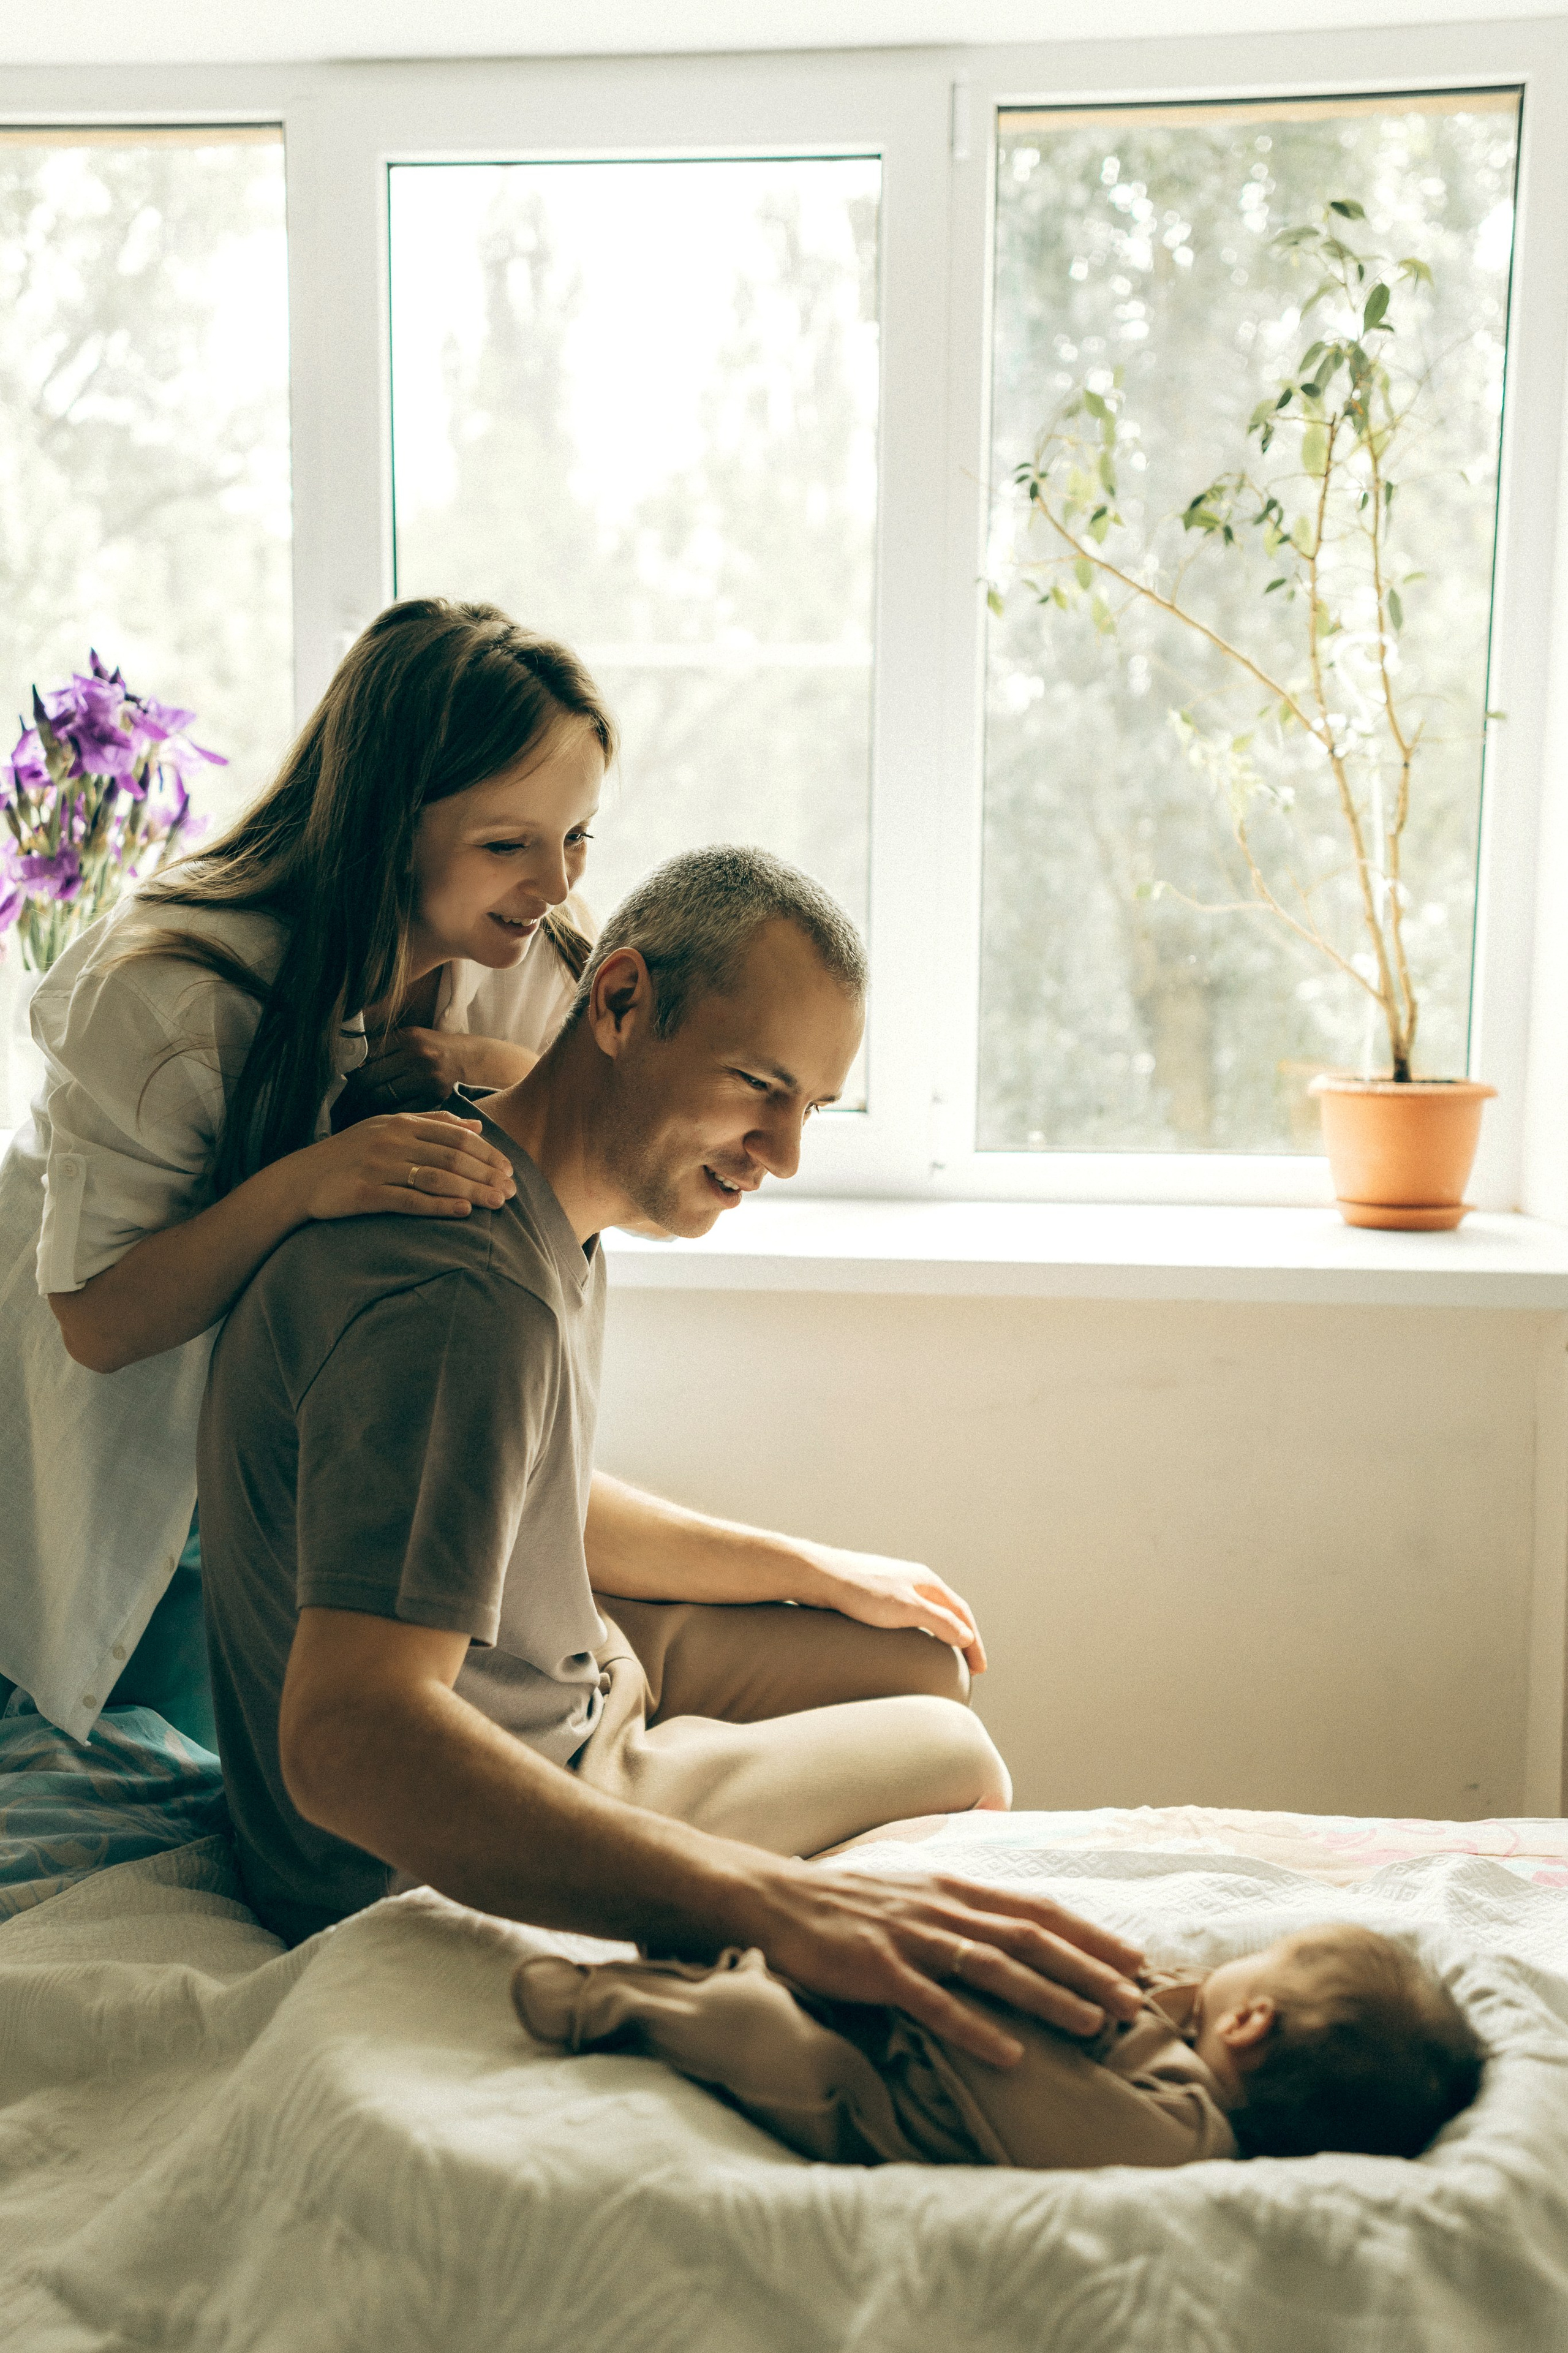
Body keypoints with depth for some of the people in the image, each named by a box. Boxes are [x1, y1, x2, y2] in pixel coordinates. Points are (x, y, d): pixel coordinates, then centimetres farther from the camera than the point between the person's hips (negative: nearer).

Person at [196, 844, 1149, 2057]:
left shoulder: (541, 1210, 0)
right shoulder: (462, 1297, -35)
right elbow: (351, 1742, -46)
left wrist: (822, 1572, 19)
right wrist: (779, 1908, -55)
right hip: (435, 1864, -9)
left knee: (920, 1665, 16)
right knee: (952, 1759, 3)